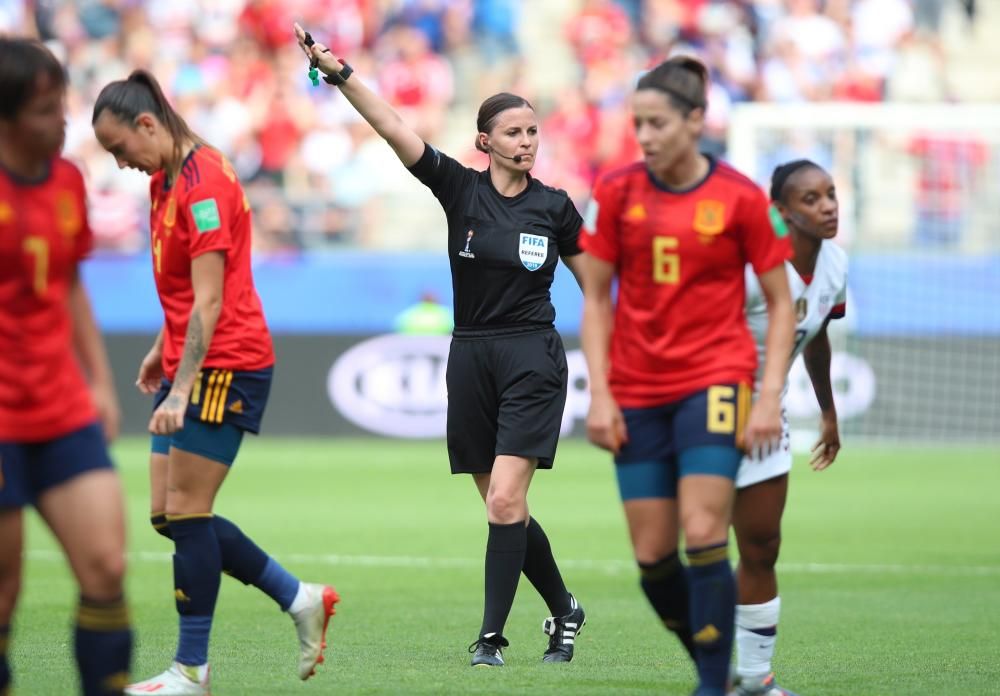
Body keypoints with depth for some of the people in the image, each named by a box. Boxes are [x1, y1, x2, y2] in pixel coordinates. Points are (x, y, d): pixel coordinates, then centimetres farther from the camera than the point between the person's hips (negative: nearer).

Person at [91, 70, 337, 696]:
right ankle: (301, 599, 16)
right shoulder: (167, 179, 13)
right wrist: (163, 351, 23)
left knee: (186, 512, -6)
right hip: (190, 364, 10)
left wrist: (182, 390, -25)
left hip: (225, 366, -10)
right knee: (170, 515, 7)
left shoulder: (204, 182, -18)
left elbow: (209, 302, -22)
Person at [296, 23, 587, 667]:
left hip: (533, 360, -3)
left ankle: (492, 637, -11)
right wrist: (339, 72, -19)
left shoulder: (553, 207, 0)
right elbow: (393, 127, -9)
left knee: (505, 500, -15)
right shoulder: (461, 189, 1)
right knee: (505, 507, 8)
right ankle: (563, 610, 28)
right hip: (472, 359, 3)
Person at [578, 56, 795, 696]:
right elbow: (596, 299, 7)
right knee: (653, 557, 1)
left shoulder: (739, 198, -5)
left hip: (714, 380, -3)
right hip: (637, 393, 3)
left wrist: (770, 397, -7)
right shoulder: (617, 193, 1)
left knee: (704, 537, -16)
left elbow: (781, 302, 1)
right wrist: (599, 395, -1)